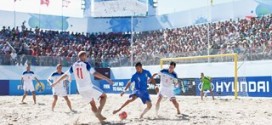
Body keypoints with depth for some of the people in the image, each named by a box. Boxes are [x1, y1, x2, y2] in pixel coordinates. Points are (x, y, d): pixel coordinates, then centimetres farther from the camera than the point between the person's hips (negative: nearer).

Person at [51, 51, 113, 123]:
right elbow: (95, 74, -18)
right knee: (104, 96, 8)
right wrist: (107, 79, -17)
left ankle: (100, 118, 18)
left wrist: (55, 83, 25)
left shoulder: (74, 66, 7)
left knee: (92, 103, 21)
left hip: (81, 90, 6)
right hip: (89, 87, -6)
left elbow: (65, 75, 14)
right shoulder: (86, 64, -8)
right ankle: (98, 112, -11)